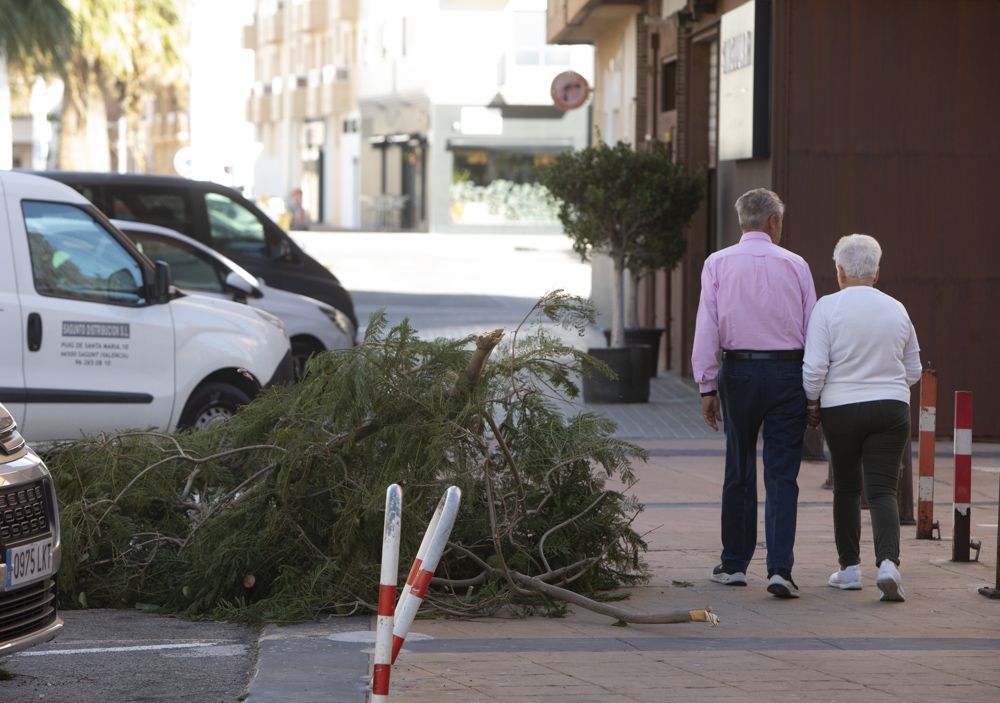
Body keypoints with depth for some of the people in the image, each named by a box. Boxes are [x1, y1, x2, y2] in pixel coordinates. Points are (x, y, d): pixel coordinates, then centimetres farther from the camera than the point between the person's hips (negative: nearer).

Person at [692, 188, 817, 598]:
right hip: (787, 372, 0)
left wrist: (707, 387, 1)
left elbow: (707, 329, -2)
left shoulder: (718, 264, 2)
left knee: (738, 471, 12)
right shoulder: (795, 265, 3)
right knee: (782, 474, -1)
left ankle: (734, 565, 19)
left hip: (738, 370, 1)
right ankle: (779, 568, -11)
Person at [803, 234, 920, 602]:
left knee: (846, 489, 14)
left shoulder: (828, 307, -7)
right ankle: (888, 563, -23)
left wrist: (812, 404, 5)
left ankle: (849, 567, 19)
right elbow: (913, 371, 15)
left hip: (841, 409, -1)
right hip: (891, 409, 1)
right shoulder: (896, 309, 6)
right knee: (883, 490, -3)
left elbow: (814, 367, -10)